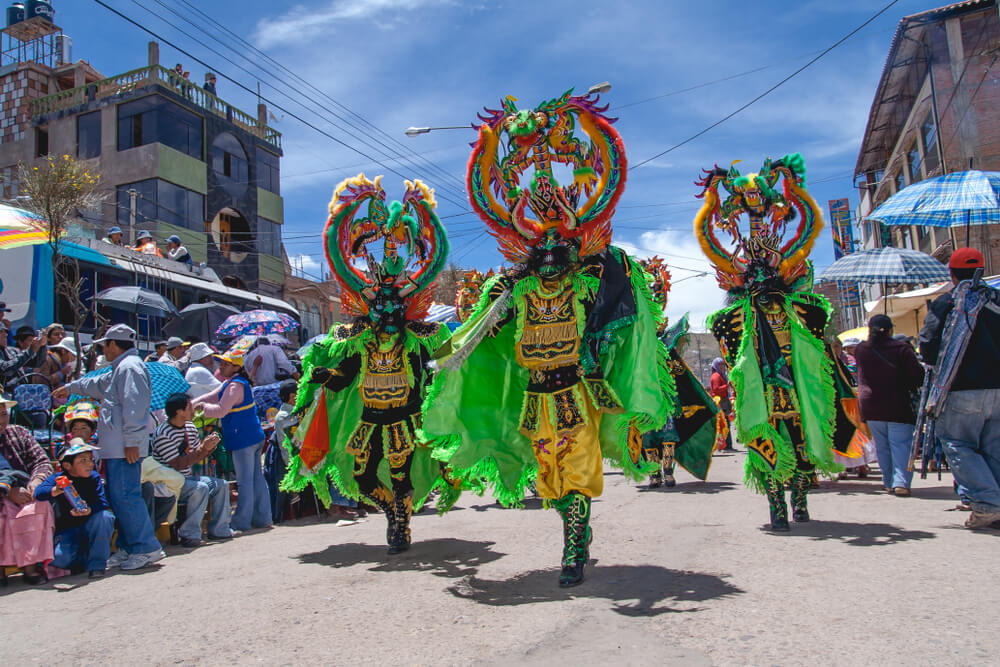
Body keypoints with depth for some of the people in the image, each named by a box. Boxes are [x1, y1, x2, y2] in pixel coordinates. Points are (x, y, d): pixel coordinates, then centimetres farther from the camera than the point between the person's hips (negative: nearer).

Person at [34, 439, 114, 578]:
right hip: (67, 530, -1)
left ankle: (97, 563, -17)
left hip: (89, 527, 1)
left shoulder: (94, 477, -4)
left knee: (105, 516, -31)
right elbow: (38, 493, -26)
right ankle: (87, 557, 8)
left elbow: (102, 503, -14)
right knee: (60, 558, -29)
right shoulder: (57, 479, -7)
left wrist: (89, 510, -37)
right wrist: (56, 491, -48)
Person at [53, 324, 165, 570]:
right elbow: (97, 384, 44)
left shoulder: (130, 367, -12)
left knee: (125, 496, -12)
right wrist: (70, 387, 59)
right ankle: (128, 548, 16)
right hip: (116, 447, 11)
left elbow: (134, 407, -21)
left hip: (125, 447, -11)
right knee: (119, 497, 11)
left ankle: (147, 548, -8)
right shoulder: (120, 369, 23)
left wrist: (131, 441, -25)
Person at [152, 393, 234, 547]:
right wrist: (203, 449, -26)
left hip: (187, 478, 9)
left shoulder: (190, 428, 8)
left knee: (221, 484, -4)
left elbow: (197, 458, 13)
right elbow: (177, 465, -25)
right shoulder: (163, 434, -20)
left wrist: (211, 446, -7)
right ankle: (189, 534, -23)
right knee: (200, 488, -31)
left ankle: (218, 529, 0)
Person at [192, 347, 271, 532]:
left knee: (244, 482, -3)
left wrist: (203, 406, -3)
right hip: (255, 437, 10)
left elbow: (220, 411, -19)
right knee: (257, 478, 12)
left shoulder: (235, 386, -15)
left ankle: (241, 522, 5)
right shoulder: (235, 383, 16)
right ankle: (262, 518, 19)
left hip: (243, 439, -10)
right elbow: (212, 396, 20)